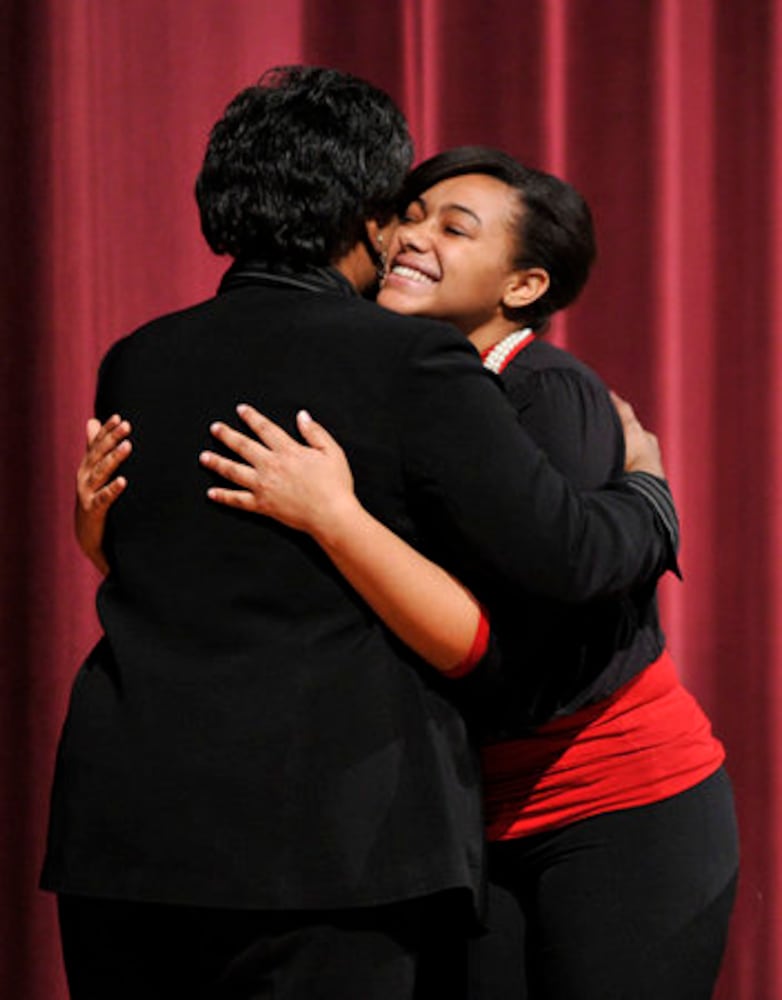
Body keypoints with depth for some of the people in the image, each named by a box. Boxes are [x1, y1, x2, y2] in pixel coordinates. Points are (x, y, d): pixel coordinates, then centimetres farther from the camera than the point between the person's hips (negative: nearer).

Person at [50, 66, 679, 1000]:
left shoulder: (134, 363, 10)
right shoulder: (410, 363, -7)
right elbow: (561, 551, -11)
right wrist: (646, 491, 13)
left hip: (119, 828, 5)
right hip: (314, 840, -5)